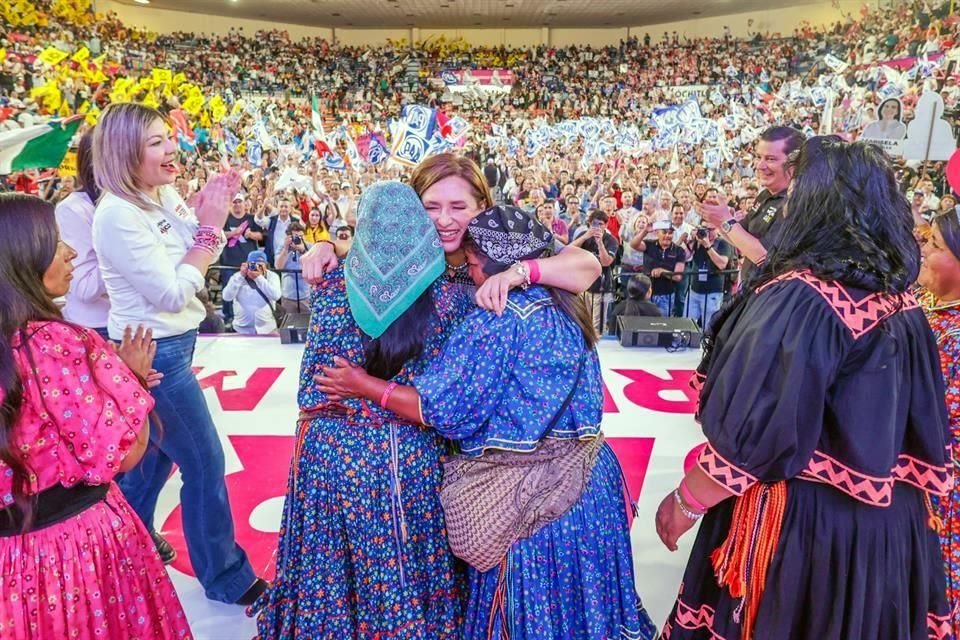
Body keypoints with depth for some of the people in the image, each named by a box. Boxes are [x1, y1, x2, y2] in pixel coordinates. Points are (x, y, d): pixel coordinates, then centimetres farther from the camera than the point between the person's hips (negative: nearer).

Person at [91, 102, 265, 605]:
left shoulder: (165, 195, 3)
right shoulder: (118, 213, -22)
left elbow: (199, 261, 10)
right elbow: (172, 293, -23)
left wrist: (212, 213, -5)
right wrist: (209, 226, -20)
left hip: (170, 345, 9)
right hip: (153, 353, -9)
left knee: (155, 455, 23)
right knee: (205, 464, 2)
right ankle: (226, 578, 20)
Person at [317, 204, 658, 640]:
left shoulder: (498, 318, -21)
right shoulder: (562, 306, 4)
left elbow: (447, 409, -20)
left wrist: (365, 386, -11)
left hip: (528, 494, -8)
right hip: (581, 479, 8)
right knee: (575, 598, 26)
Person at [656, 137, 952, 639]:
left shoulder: (799, 300, -23)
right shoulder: (901, 300, 1)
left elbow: (758, 433, -26)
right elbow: (921, 423, 7)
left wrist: (685, 503, -13)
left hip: (802, 518, -7)